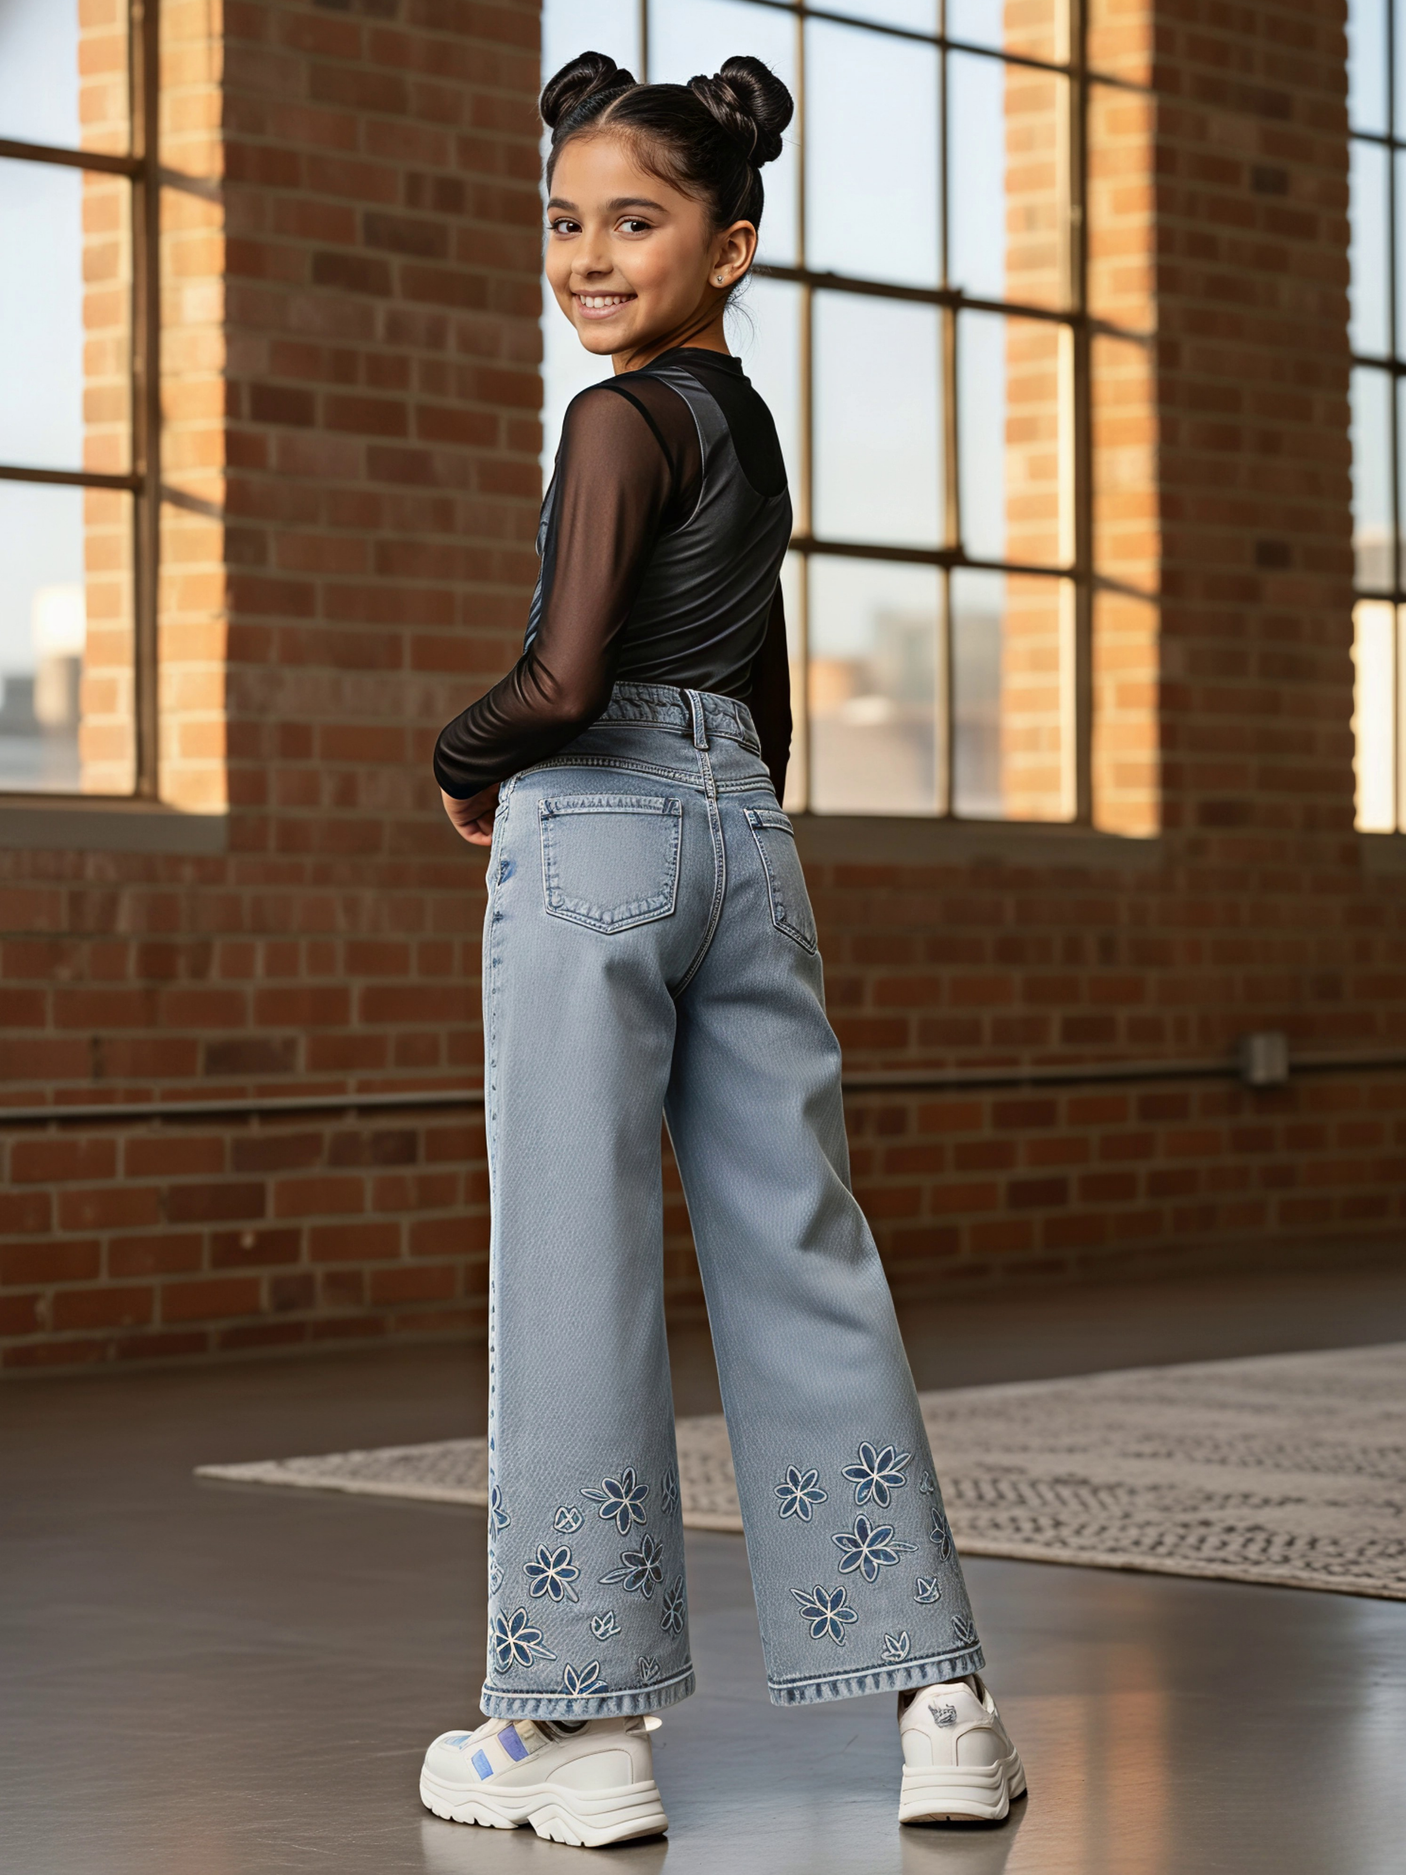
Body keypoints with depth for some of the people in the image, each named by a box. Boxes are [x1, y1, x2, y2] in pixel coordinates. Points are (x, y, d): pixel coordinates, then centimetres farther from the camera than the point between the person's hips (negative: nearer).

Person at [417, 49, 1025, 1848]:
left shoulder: (626, 419, -8)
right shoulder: (752, 432, 19)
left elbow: (565, 680, -17)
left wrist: (463, 758, 0)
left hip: (597, 833, -8)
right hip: (750, 839, 8)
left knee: (574, 1267, -2)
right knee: (800, 1259, 8)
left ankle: (579, 1729, 3)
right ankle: (942, 1704, 9)